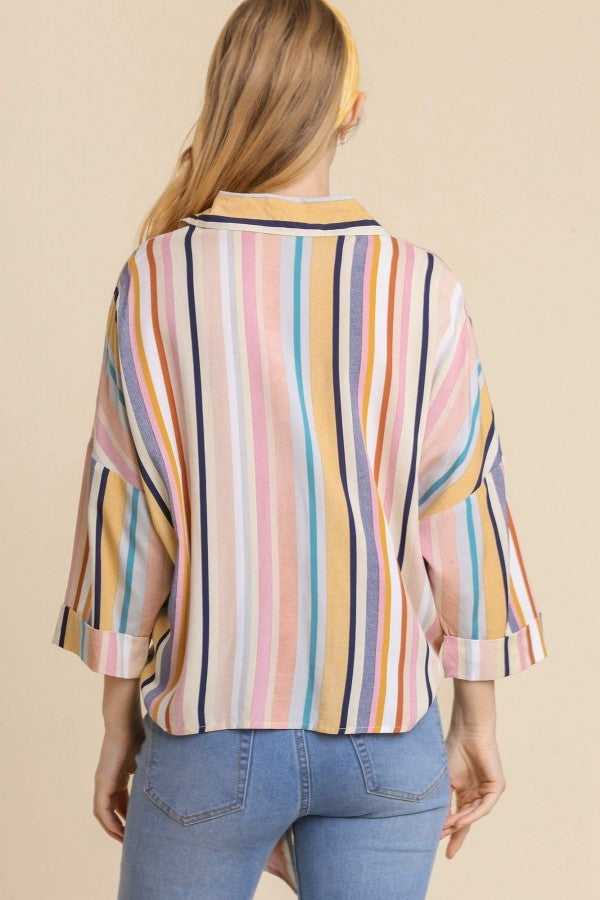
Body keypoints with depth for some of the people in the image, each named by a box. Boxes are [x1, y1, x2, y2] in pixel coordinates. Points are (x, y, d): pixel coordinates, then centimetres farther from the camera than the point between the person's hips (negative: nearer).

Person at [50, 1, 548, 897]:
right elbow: (462, 515, -4)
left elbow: (126, 519, -7)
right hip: (386, 729, 1)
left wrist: (119, 725, 5)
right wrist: (476, 724, 7)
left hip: (211, 725, 0)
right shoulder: (422, 286, -8)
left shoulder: (158, 278, -10)